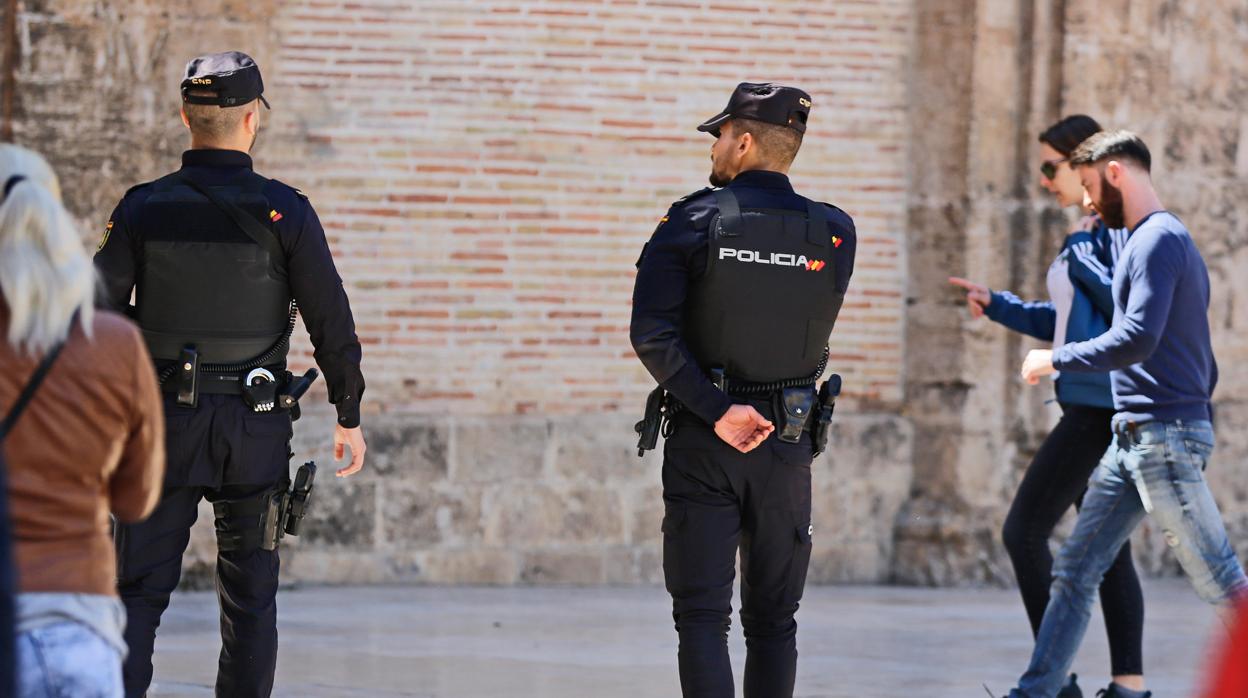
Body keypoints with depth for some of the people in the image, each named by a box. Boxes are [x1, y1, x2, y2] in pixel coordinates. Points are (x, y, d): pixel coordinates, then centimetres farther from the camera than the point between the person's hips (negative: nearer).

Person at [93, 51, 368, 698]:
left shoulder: (142, 209, -2)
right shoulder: (284, 212, -6)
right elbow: (332, 321, -5)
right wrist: (349, 416, 5)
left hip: (165, 424, 1)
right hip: (254, 427, -1)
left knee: (138, 589, 3)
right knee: (250, 596, 9)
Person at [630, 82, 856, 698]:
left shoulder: (690, 223, -7)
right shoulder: (832, 233, 0)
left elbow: (652, 336, -16)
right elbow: (810, 339, 7)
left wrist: (717, 411, -16)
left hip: (701, 443, -2)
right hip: (787, 446, 2)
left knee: (702, 616, -1)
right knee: (773, 619, 11)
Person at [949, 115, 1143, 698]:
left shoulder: (1119, 228, -12)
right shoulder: (1086, 233, 17)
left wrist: (1080, 255, -16)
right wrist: (997, 305, 18)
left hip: (1101, 405, -10)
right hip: (1092, 406, 10)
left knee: (1025, 530, -9)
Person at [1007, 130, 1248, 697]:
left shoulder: (1158, 239, -12)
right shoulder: (1155, 239, 19)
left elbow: (1137, 339, -24)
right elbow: (1202, 361, 24)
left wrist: (1055, 359, -11)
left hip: (1164, 437, -10)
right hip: (1134, 437, 10)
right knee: (1076, 571, 7)